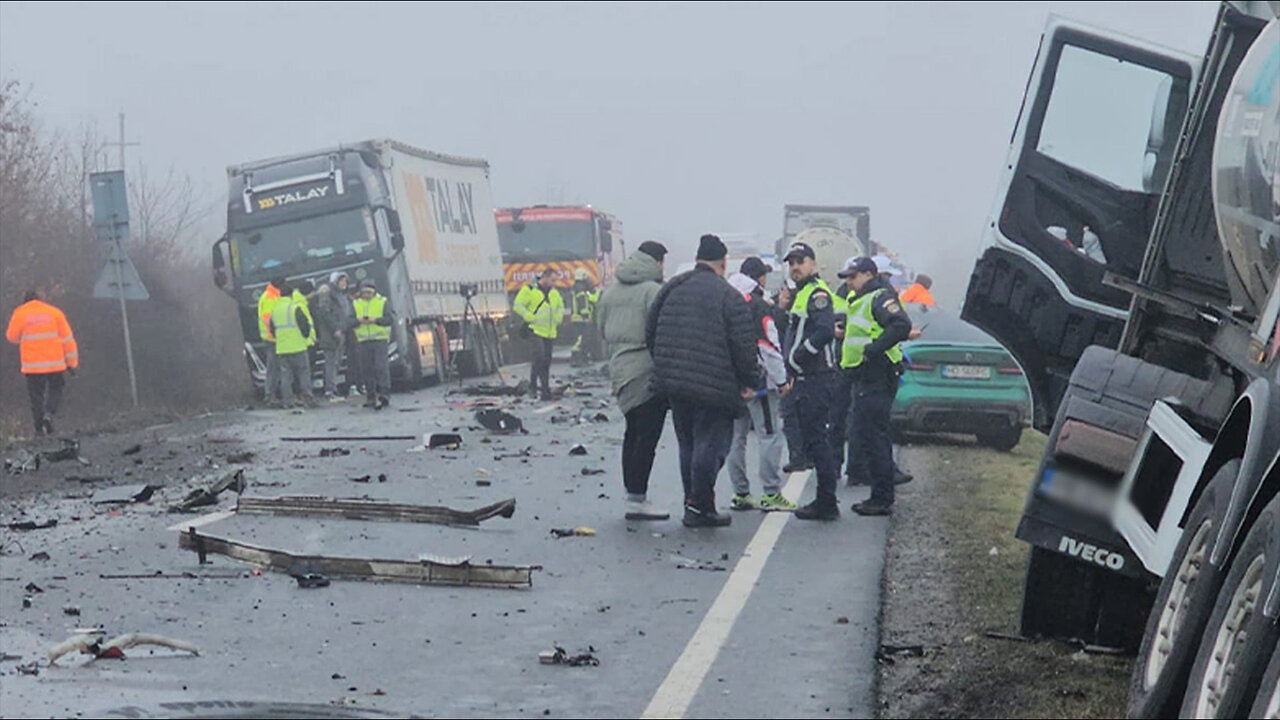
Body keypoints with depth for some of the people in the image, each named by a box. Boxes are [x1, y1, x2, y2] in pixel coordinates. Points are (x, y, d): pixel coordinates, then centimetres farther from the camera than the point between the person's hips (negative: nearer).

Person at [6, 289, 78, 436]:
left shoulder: (20, 314, 0)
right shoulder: (54, 312, 4)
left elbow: (12, 337, 8)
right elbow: (67, 338, 3)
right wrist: (71, 362, 8)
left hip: (32, 365, -1)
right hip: (55, 363, 1)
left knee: (36, 396, 8)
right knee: (55, 391, 14)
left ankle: (39, 428, 3)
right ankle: (49, 413, -12)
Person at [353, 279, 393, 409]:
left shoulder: (382, 302, 5)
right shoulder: (356, 304, 13)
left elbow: (388, 319, -4)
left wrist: (375, 320, -19)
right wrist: (359, 321, -15)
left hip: (380, 340, -3)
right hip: (364, 341, 3)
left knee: (381, 367, -12)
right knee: (368, 370, 3)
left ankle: (384, 393, -14)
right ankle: (371, 397, 9)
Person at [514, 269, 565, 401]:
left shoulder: (554, 293, 12)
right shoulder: (530, 290, -8)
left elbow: (560, 306, 28)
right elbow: (518, 306, -10)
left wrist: (558, 318, 11)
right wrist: (530, 317, -16)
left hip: (550, 333, 6)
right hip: (536, 330, -6)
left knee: (547, 362, 9)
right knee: (539, 357, -20)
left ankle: (546, 390, 15)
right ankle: (533, 384, -9)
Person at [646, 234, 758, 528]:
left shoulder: (671, 289, 10)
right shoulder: (728, 296, -9)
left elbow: (650, 333, 14)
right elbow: (744, 344, -12)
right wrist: (748, 382, 0)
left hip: (673, 383, 6)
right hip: (714, 388, -6)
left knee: (688, 444, 16)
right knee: (710, 445, 0)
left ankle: (693, 502, 20)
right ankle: (700, 507, -2)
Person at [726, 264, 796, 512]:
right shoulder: (758, 305, -12)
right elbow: (769, 346, -14)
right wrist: (781, 380, -9)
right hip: (757, 380, -8)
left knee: (736, 436, 11)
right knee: (770, 436, -4)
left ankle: (740, 494, 13)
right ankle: (771, 494, -7)